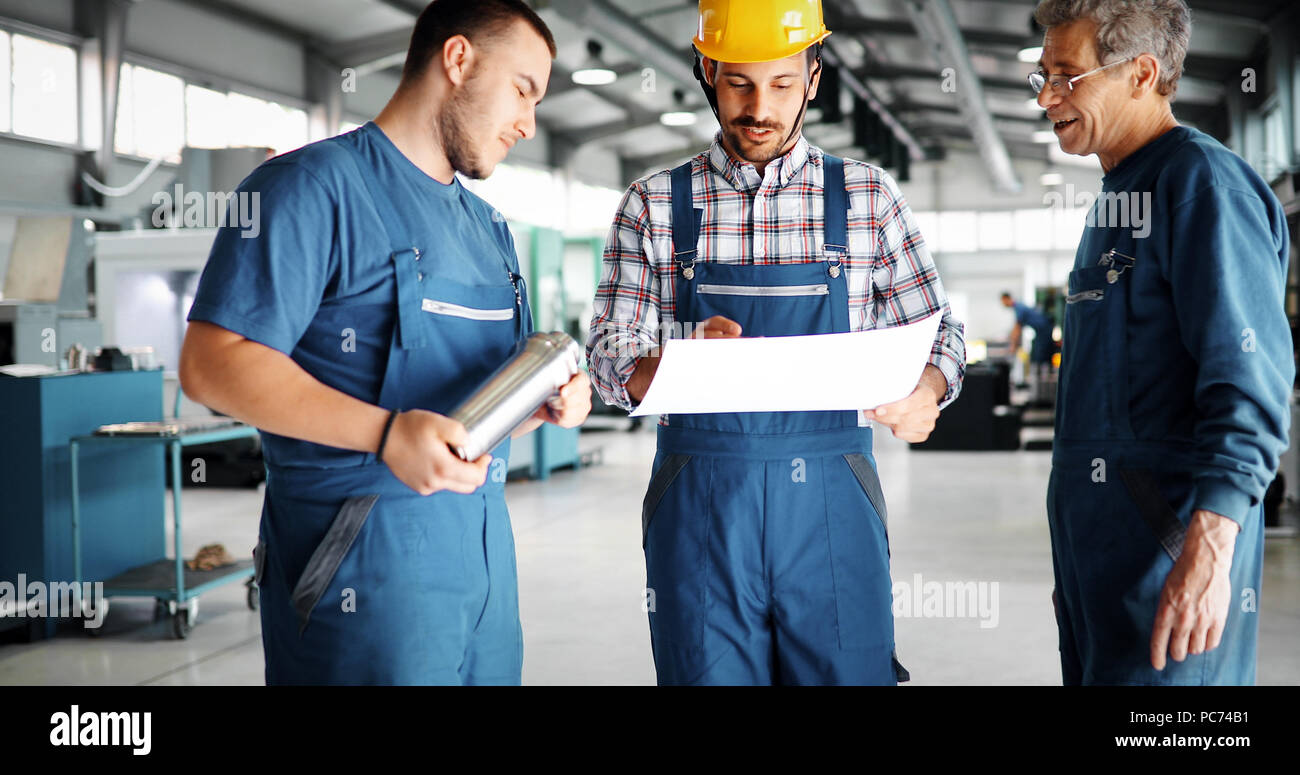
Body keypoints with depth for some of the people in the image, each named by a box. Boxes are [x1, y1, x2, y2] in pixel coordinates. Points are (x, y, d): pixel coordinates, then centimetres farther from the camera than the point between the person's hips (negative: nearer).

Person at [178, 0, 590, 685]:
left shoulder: (486, 228, 20)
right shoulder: (317, 186, -7)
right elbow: (212, 363, -17)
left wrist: (547, 402, 2)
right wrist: (386, 433, -27)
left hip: (484, 545, 8)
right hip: (362, 553, -8)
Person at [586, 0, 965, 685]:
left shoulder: (869, 197, 7)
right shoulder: (653, 204, 7)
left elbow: (938, 332, 11)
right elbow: (611, 360, 2)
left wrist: (927, 389, -13)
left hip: (831, 505, 0)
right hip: (699, 506, 0)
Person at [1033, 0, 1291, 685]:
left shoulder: (1203, 180, -11)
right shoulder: (1115, 197, 19)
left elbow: (1248, 378, -20)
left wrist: (1207, 549, -27)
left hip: (1168, 545, -9)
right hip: (1095, 538, 9)